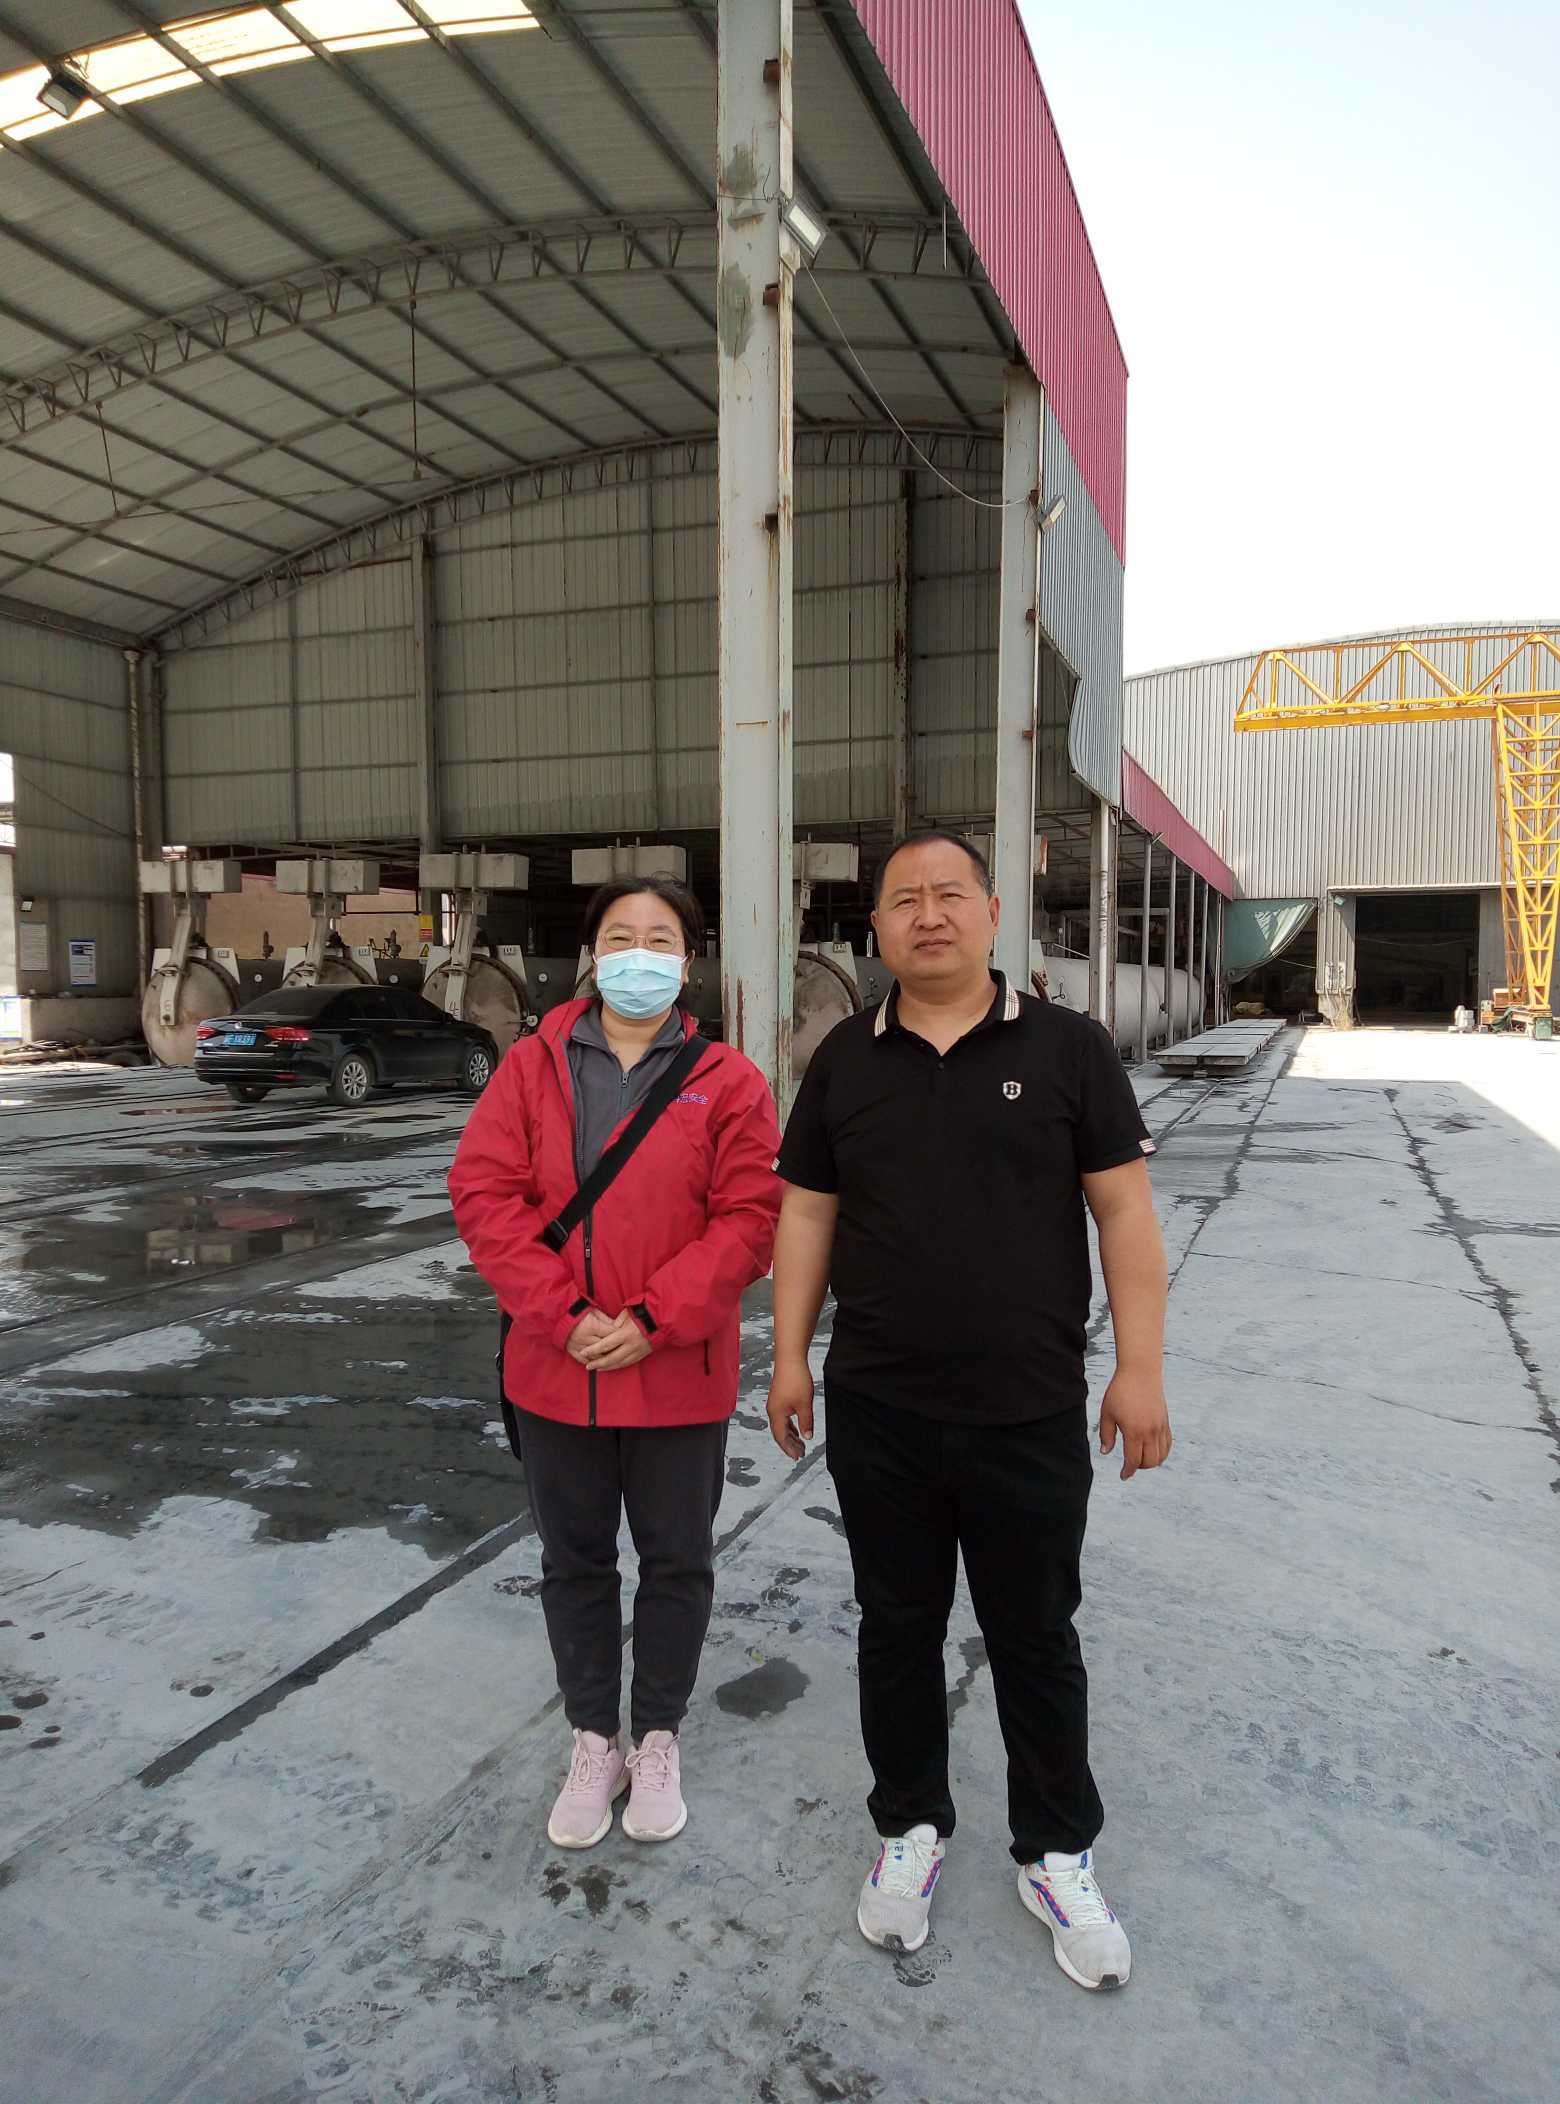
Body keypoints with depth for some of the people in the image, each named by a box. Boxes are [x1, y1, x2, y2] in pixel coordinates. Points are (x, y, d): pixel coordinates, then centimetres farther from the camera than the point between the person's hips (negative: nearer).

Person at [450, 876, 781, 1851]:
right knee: (576, 1562, 17)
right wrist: (565, 1314, -15)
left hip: (679, 1376, -1)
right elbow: (485, 1193, -6)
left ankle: (658, 1737, 37)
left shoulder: (729, 1079, -5)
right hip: (556, 1369, 2)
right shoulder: (533, 1065, 0)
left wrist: (652, 1320, -17)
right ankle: (596, 1741, 37)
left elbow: (748, 1218, -10)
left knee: (678, 1562, 14)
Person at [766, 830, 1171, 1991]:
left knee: (1037, 1639, 14)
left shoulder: (1068, 1048, -5)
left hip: (1029, 1417, -2)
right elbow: (807, 1213, 6)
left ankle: (1058, 1854, 35)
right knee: (897, 1629, 17)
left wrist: (1141, 1368, -8)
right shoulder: (844, 1059, 2)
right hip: (878, 1415, 2)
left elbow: (1124, 1209, -4)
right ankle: (911, 1829, 38)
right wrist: (790, 1355, 4)